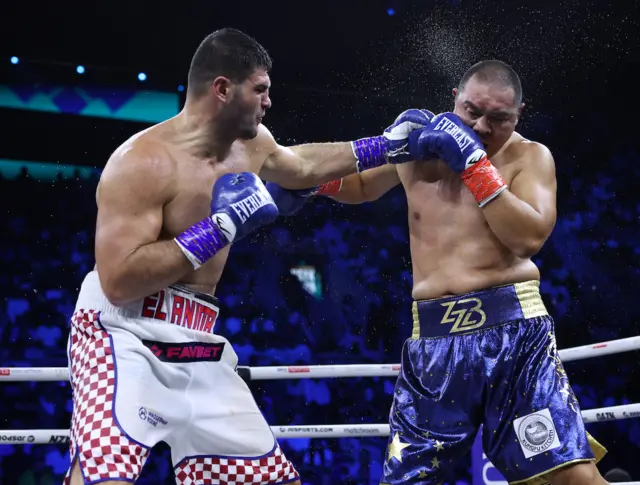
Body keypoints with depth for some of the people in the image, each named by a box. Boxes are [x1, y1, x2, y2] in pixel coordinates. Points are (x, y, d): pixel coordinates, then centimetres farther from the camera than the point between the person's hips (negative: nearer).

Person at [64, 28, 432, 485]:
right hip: (123, 338, -8)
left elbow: (301, 166, 32)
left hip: (199, 348, 8)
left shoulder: (250, 144, 7)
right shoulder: (144, 161, -19)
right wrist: (219, 229, -24)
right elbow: (118, 281, -26)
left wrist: (384, 147, 31)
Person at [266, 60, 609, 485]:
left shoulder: (530, 157, 3)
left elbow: (530, 237, -14)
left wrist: (475, 163, -14)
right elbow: (363, 186, 31)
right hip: (435, 338, 3)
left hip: (512, 327, -2)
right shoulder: (419, 143, 11)